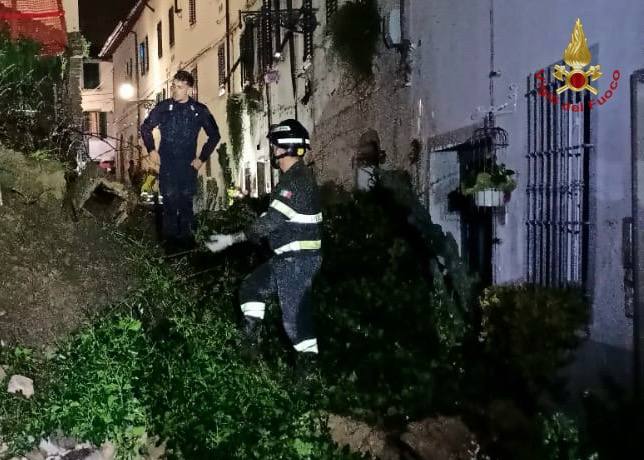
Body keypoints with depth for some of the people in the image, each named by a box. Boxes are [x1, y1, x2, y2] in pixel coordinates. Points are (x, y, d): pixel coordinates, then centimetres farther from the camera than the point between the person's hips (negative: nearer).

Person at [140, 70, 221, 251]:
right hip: (167, 163, 0)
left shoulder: (200, 110, 0)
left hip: (188, 163, 1)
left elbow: (214, 135, 9)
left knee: (186, 200, 4)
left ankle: (185, 235, 13)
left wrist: (202, 157, 4)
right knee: (169, 199, -4)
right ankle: (171, 237, 3)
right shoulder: (163, 107, 1)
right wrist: (151, 150, 5)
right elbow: (145, 128, 14)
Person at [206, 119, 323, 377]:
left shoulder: (297, 181, -20)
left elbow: (270, 221, -25)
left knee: (294, 314, -4)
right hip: (290, 258, 11)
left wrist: (231, 239, -23)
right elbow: (274, 219, 18)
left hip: (298, 259, -11)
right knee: (252, 288, 17)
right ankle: (251, 344, 22)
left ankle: (309, 366, 8)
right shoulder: (294, 177, 14)